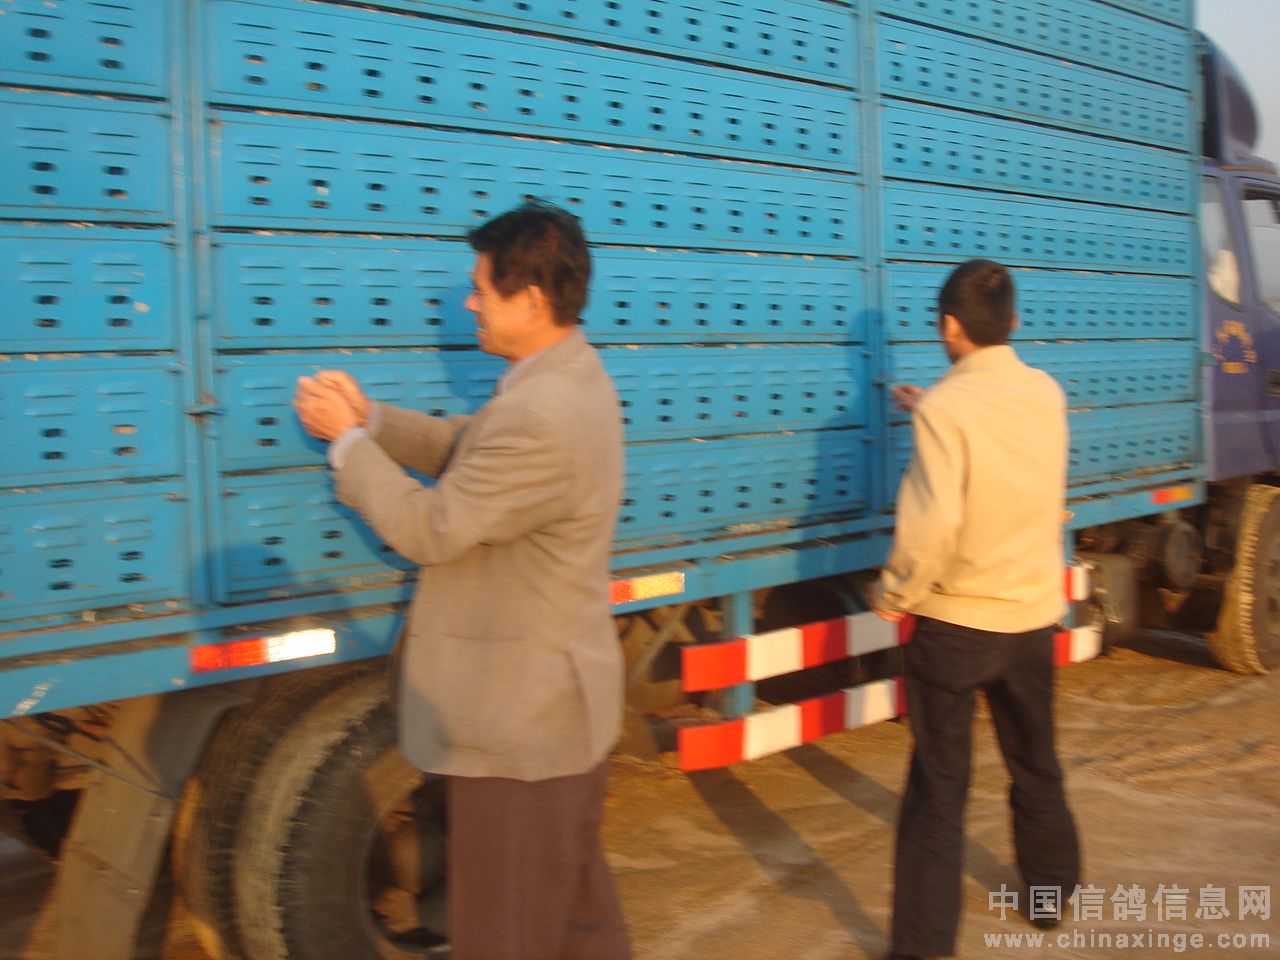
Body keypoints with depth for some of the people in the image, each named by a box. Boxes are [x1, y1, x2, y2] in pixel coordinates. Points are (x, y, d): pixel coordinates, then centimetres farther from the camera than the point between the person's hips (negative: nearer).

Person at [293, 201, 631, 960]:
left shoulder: (541, 417, -29)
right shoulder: (570, 377, 4)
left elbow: (428, 530, -22)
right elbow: (462, 446, 12)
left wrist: (347, 439, -10)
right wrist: (369, 416, -1)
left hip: (521, 712, -10)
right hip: (564, 693, 10)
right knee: (578, 892, 25)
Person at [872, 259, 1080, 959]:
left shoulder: (945, 407, -19)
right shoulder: (1047, 393, 0)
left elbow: (932, 525, -26)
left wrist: (893, 596, -11)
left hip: (954, 622, -5)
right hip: (1034, 615, 6)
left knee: (939, 788, 3)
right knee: (1036, 768, 24)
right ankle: (1052, 895, 42)